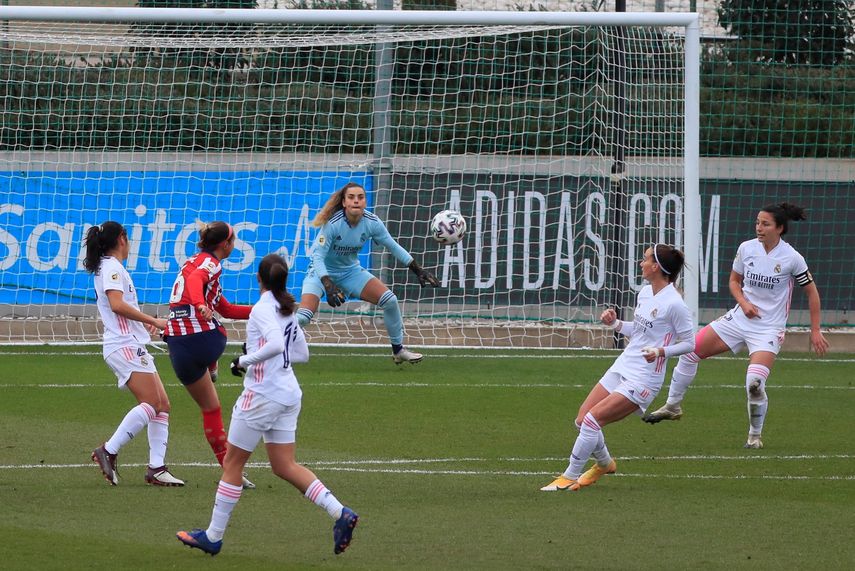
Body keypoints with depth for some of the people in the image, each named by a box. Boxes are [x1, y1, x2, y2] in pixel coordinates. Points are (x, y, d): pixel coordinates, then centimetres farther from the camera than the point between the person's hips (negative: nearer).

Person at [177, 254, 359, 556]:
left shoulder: (263, 308, -14)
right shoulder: (287, 309, 12)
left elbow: (276, 343, -31)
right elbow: (302, 353, 20)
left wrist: (246, 360, -19)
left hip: (262, 394, -8)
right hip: (289, 394, 8)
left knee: (232, 463, 4)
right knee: (285, 466, 9)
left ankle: (213, 537, 10)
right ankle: (341, 514, -5)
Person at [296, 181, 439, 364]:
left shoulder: (372, 222, -15)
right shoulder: (332, 223, -28)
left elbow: (394, 247, -1)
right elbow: (318, 257, -29)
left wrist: (418, 270, -4)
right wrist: (328, 286, -42)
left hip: (351, 270, 5)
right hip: (322, 272, -5)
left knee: (389, 300, -7)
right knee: (302, 317, -25)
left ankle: (398, 350, 13)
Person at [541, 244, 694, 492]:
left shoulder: (674, 304, -17)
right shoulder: (645, 293, 9)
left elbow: (689, 343, -10)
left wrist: (661, 351, -25)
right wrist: (615, 323, 5)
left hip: (643, 379, -8)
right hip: (621, 367, 8)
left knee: (591, 420, -17)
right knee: (582, 420, 5)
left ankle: (569, 477, -5)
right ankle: (604, 463, 32)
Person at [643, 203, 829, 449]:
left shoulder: (792, 258, -14)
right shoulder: (746, 248, -3)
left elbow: (811, 292, -2)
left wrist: (815, 331, -2)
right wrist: (744, 302, -7)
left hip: (769, 329, -5)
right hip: (740, 318, 5)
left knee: (755, 383, -23)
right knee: (690, 351, 0)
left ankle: (755, 435, 2)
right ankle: (672, 406, 19)